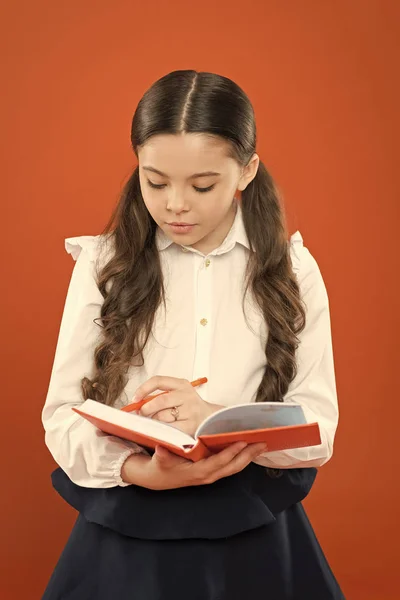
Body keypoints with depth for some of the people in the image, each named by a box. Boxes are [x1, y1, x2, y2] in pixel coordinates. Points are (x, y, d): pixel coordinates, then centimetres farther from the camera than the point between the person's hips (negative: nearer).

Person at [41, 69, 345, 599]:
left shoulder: (292, 271, -1)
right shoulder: (105, 264, -2)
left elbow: (318, 428, -6)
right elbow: (62, 415, -5)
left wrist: (218, 420, -24)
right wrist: (141, 471, -24)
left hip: (255, 540, 1)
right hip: (125, 539, 0)